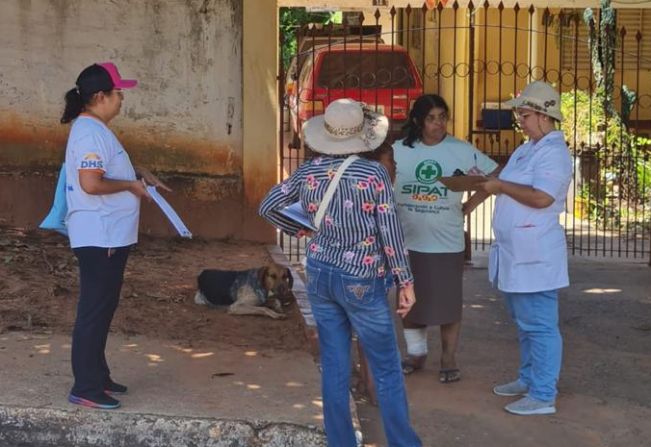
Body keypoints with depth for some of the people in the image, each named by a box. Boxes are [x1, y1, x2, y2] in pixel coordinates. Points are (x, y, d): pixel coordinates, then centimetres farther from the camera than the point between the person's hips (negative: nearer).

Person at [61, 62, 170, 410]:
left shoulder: (95, 129, 14)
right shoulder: (90, 133, -19)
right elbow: (91, 183, -29)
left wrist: (140, 174, 16)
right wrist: (130, 185, -16)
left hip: (108, 236, 11)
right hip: (98, 237, -11)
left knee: (103, 307, 17)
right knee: (94, 310, -5)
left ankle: (97, 376, 27)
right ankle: (85, 388, 1)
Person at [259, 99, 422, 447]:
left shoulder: (309, 172, -1)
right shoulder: (374, 174, -13)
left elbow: (267, 207, 7)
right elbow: (390, 233, -11)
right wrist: (405, 281, -3)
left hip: (320, 275, 4)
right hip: (361, 281, -4)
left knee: (334, 366, 12)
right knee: (386, 369, 7)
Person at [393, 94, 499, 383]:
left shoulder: (462, 151, -5)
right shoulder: (399, 151, -1)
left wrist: (469, 206, -3)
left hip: (446, 243, -2)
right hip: (406, 242, 2)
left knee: (448, 304, 3)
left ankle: (449, 359, 16)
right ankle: (416, 353, 28)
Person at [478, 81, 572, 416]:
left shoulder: (554, 152, -15)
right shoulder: (526, 150, 16)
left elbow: (541, 198, -26)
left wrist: (500, 186, -18)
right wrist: (486, 182, 8)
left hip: (535, 255, -10)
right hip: (516, 252, 10)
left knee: (539, 326, -5)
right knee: (525, 322, 20)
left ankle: (543, 395, -1)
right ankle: (529, 379, 32)